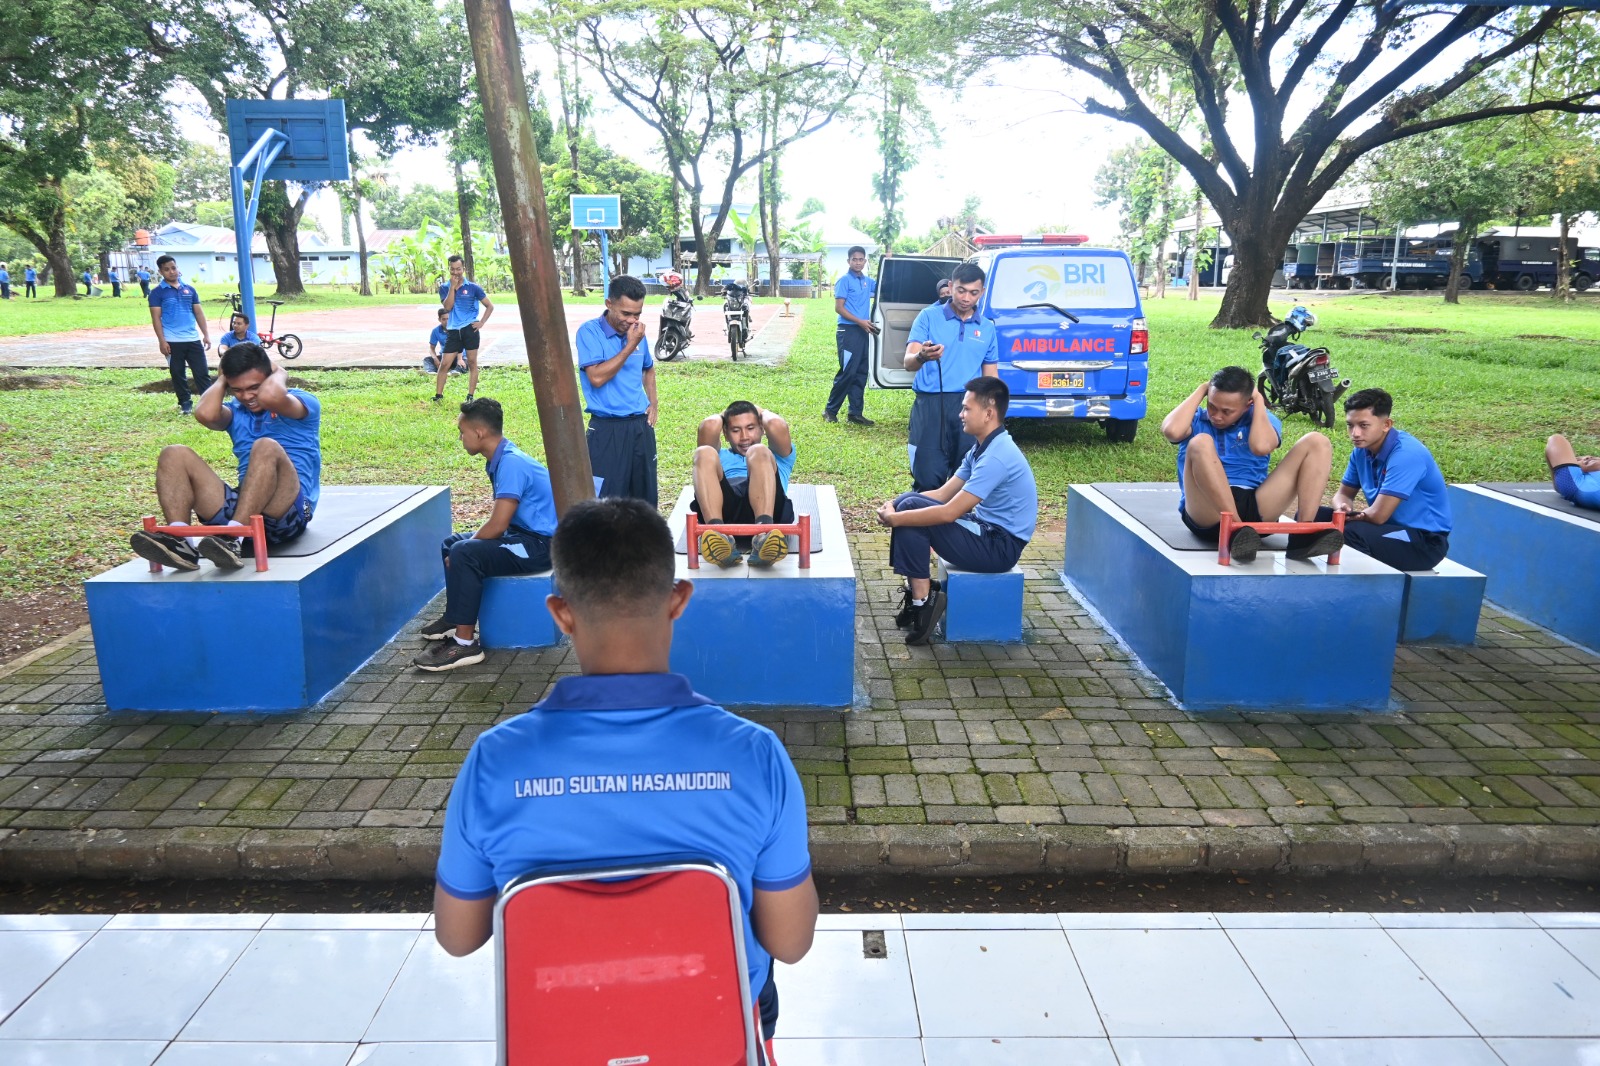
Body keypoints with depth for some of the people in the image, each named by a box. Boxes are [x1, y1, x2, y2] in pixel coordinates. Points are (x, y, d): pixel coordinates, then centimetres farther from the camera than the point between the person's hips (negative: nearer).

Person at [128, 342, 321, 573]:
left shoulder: (303, 402, 7)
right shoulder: (235, 412, 20)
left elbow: (269, 396, -18)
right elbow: (206, 414, -6)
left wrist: (280, 373, 3)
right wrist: (221, 379, 11)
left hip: (289, 513, -5)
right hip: (241, 508, 5)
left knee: (267, 447, -31)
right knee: (174, 455, -6)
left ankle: (232, 538, -42)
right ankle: (177, 539, -28)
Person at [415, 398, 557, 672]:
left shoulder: (511, 463, -23)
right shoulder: (502, 459, 9)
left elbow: (498, 524, -25)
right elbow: (501, 520, 17)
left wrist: (461, 552, -12)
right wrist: (462, 546, 9)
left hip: (540, 546, -11)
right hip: (523, 536, 11)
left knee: (464, 554, -27)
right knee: (451, 543, 18)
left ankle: (465, 644, -22)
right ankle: (454, 617, 28)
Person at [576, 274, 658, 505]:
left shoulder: (637, 333, 9)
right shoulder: (590, 331, -8)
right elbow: (597, 377, -20)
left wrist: (653, 403, 12)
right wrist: (630, 346, -17)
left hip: (641, 426, 6)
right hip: (608, 429, -6)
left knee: (646, 497, 12)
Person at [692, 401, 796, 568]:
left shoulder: (776, 458, 40)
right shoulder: (720, 458, 40)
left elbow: (777, 426, 16)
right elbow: (709, 427, 17)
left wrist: (762, 412, 36)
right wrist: (722, 416, 38)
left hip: (763, 511, -1)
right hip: (724, 511, 1)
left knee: (759, 453, -26)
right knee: (705, 454, -23)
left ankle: (764, 534, -52)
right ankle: (717, 533, -49)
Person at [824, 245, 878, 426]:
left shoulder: (868, 281, 13)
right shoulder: (845, 281, -6)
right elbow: (839, 308, -11)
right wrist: (860, 322, -16)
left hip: (863, 332, 7)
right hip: (848, 331, -7)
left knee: (861, 373, 6)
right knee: (848, 372, -10)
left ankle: (855, 412, 10)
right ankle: (830, 410, 1)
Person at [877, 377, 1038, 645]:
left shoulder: (997, 456, -23)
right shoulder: (983, 447, 9)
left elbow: (949, 513, -27)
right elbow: (942, 494, 10)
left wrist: (896, 519, -18)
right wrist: (896, 506, -4)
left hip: (999, 546, -10)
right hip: (985, 529, 10)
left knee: (910, 514, -19)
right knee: (907, 503, 3)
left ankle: (922, 601, -11)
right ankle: (917, 592, 5)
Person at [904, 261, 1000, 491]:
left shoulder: (987, 328, 12)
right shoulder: (928, 317, 1)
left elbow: (991, 377, 18)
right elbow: (908, 362, -11)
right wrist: (922, 356, -34)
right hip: (930, 406, -3)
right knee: (928, 479, -5)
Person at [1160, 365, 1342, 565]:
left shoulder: (1261, 419, 14)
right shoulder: (1196, 419, 12)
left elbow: (1261, 446, -12)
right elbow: (1172, 431, -15)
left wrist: (1259, 400, 0)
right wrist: (1201, 390, -1)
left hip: (1255, 508, 3)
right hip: (1207, 514, -3)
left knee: (1317, 442, -6)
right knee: (1200, 443, -29)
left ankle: (1303, 533, -24)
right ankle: (1236, 532, -38)